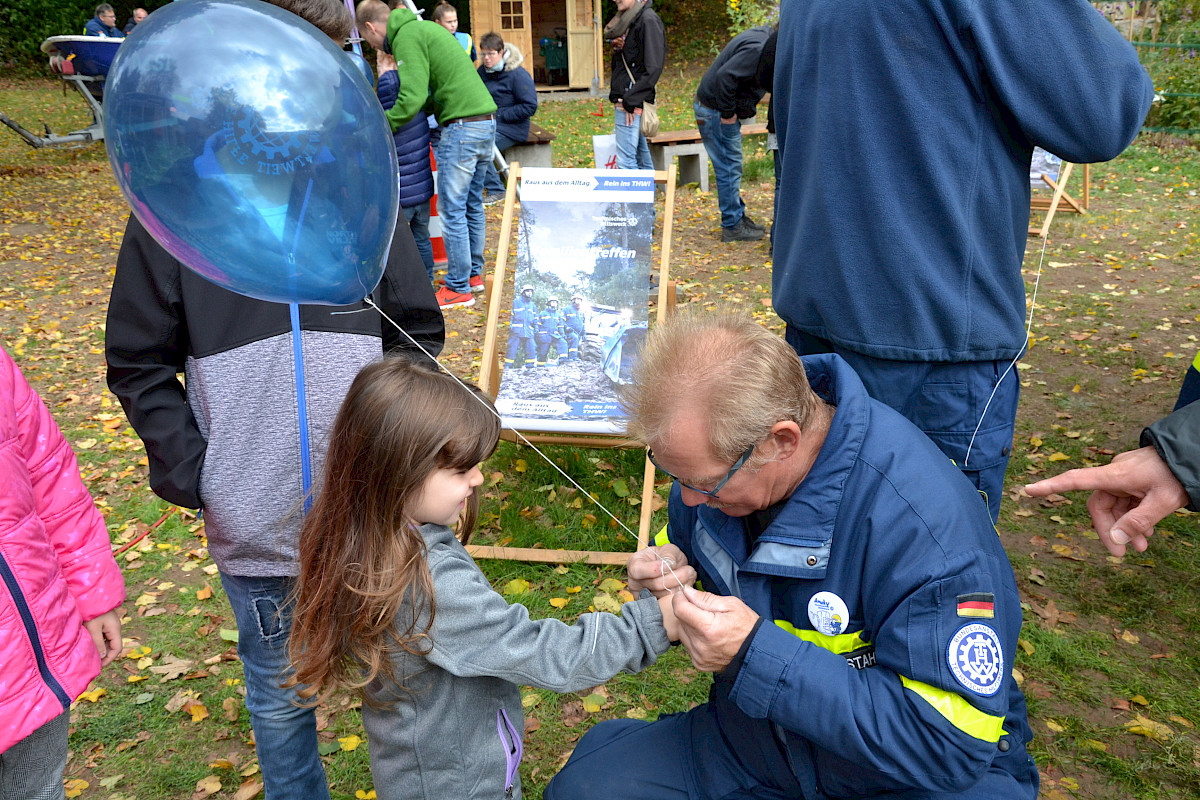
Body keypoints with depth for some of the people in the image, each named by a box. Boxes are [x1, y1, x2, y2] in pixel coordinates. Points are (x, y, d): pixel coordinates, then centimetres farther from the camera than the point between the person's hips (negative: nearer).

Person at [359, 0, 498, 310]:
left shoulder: (406, 37, -8)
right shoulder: (425, 28, 21)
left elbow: (413, 98, -18)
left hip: (462, 127, -10)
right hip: (486, 122, 10)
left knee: (451, 209, -2)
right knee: (472, 204, 17)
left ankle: (459, 288, 5)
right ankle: (474, 273, 28)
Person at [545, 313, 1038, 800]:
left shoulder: (928, 523, -32)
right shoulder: (714, 451, -11)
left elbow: (953, 743, -31)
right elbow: (686, 539, 11)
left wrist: (756, 656, -37)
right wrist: (671, 571, -15)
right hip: (751, 745, 5)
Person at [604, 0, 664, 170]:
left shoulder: (648, 20, -11)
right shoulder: (626, 21, 17)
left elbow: (653, 68, -18)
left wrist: (631, 100, -19)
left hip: (634, 104, -10)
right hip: (624, 100, 10)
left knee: (625, 161, -13)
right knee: (641, 157, 13)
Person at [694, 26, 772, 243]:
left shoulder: (762, 37, 10)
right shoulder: (758, 48, -22)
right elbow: (725, 75, -31)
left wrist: (730, 111, 6)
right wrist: (728, 113, -23)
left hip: (722, 110, 10)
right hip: (715, 111, -10)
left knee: (731, 168, 17)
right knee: (729, 169, -5)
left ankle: (738, 217, 27)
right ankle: (732, 227, 3)